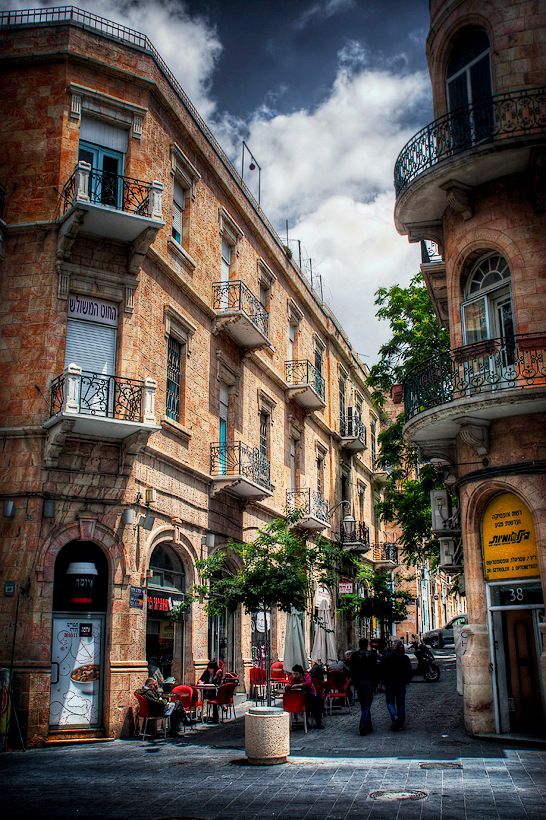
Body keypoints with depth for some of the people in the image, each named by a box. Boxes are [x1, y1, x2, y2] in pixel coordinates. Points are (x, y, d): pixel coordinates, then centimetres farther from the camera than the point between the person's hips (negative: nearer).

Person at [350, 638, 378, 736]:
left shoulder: (354, 655, 1)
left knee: (363, 705, 14)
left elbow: (352, 671, 3)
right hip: (369, 682, -2)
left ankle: (368, 726, 20)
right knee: (367, 705, -2)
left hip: (359, 682, 2)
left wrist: (354, 682, 10)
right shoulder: (371, 655, -4)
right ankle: (362, 726, -16)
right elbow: (375, 671, -2)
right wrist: (375, 683, 5)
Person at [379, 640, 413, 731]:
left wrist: (384, 681, 7)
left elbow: (381, 670, -3)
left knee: (390, 701, 8)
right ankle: (401, 723, 9)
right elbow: (409, 672, 2)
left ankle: (394, 716, -18)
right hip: (401, 683, 2)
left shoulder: (386, 657, -5)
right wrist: (406, 681, 15)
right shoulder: (405, 658, -1)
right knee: (401, 703, 10)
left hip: (389, 683, -2)